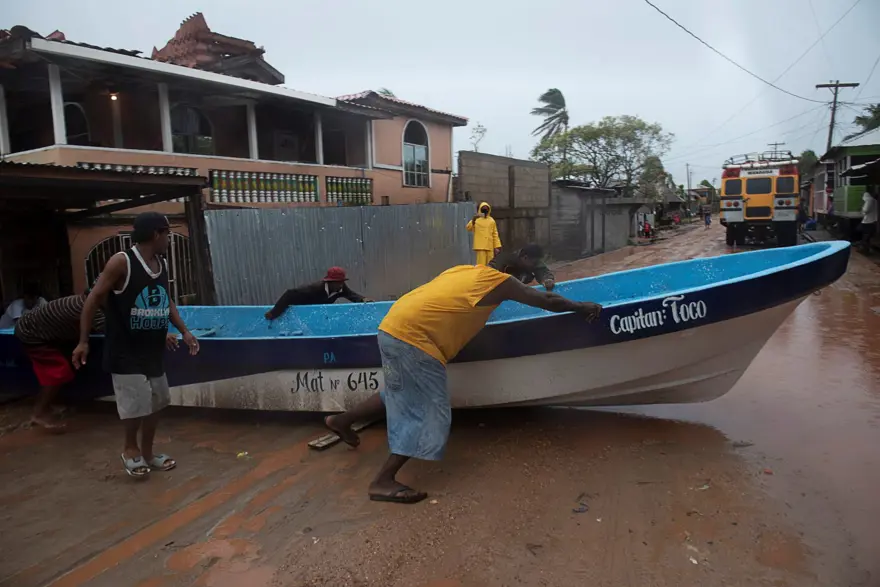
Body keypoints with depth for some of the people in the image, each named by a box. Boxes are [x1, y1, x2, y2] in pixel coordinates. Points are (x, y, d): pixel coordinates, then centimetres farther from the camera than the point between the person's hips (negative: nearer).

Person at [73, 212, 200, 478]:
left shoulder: (162, 264, 5)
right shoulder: (121, 262, -17)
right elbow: (93, 299, -13)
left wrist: (184, 331, 8)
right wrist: (83, 341, -14)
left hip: (153, 349, 7)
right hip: (126, 350, -7)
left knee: (156, 402, 12)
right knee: (136, 403, -6)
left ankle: (147, 453, 29)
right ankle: (130, 449, 21)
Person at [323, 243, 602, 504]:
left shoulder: (467, 270, 20)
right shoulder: (501, 281, 0)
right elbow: (548, 301, 5)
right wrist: (580, 307, 22)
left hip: (393, 327, 9)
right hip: (413, 337, -9)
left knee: (401, 395, 27)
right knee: (431, 413, -2)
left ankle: (341, 420, 40)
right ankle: (383, 482, 0)